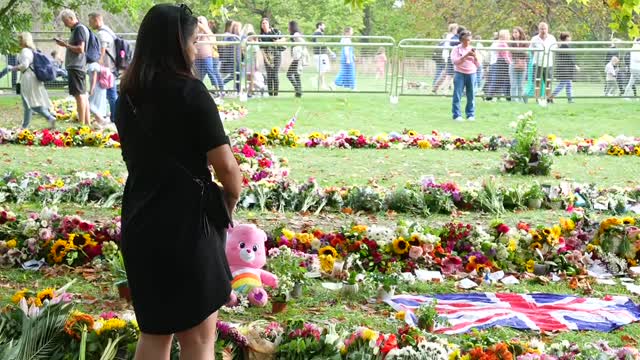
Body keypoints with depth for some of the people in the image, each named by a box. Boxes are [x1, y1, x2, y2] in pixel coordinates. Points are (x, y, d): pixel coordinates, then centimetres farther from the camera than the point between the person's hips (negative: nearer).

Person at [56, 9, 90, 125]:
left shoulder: (79, 29, -12)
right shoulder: (78, 29, 18)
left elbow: (80, 49, -20)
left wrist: (66, 45, -13)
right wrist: (66, 45, 12)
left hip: (76, 67, -10)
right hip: (76, 66, 10)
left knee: (79, 94, -10)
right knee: (83, 94, 11)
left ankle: (81, 123, -12)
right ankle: (87, 122, 14)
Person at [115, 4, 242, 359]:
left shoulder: (127, 95, 6)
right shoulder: (190, 92, -15)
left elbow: (141, 157, 11)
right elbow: (226, 166, -17)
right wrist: (230, 202, 4)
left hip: (139, 223, 7)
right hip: (185, 223, -7)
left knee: (154, 330, 19)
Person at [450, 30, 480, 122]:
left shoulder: (472, 49, 12)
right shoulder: (456, 49, 3)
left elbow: (478, 65, 8)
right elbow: (455, 61, -13)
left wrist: (474, 56, -9)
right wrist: (466, 55, -18)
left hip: (471, 74, 3)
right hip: (460, 74, -3)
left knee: (471, 95, 3)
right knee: (457, 95, -5)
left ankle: (471, 115, 11)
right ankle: (457, 115, -1)